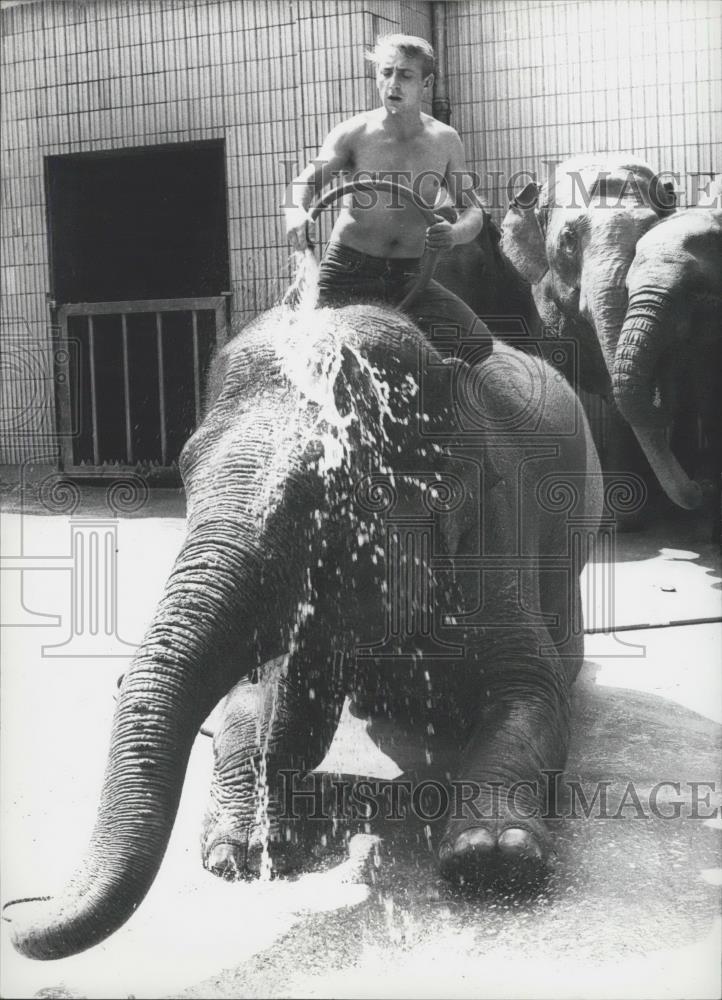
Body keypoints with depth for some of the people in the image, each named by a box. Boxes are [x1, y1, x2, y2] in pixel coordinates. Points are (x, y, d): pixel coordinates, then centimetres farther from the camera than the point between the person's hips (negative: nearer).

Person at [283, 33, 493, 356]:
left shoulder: (444, 141, 4)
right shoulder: (354, 133, -4)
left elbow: (472, 211, 5)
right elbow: (306, 180, -17)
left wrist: (453, 233, -20)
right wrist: (296, 211, -42)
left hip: (410, 277, 2)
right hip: (348, 274, -2)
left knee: (478, 341, -14)